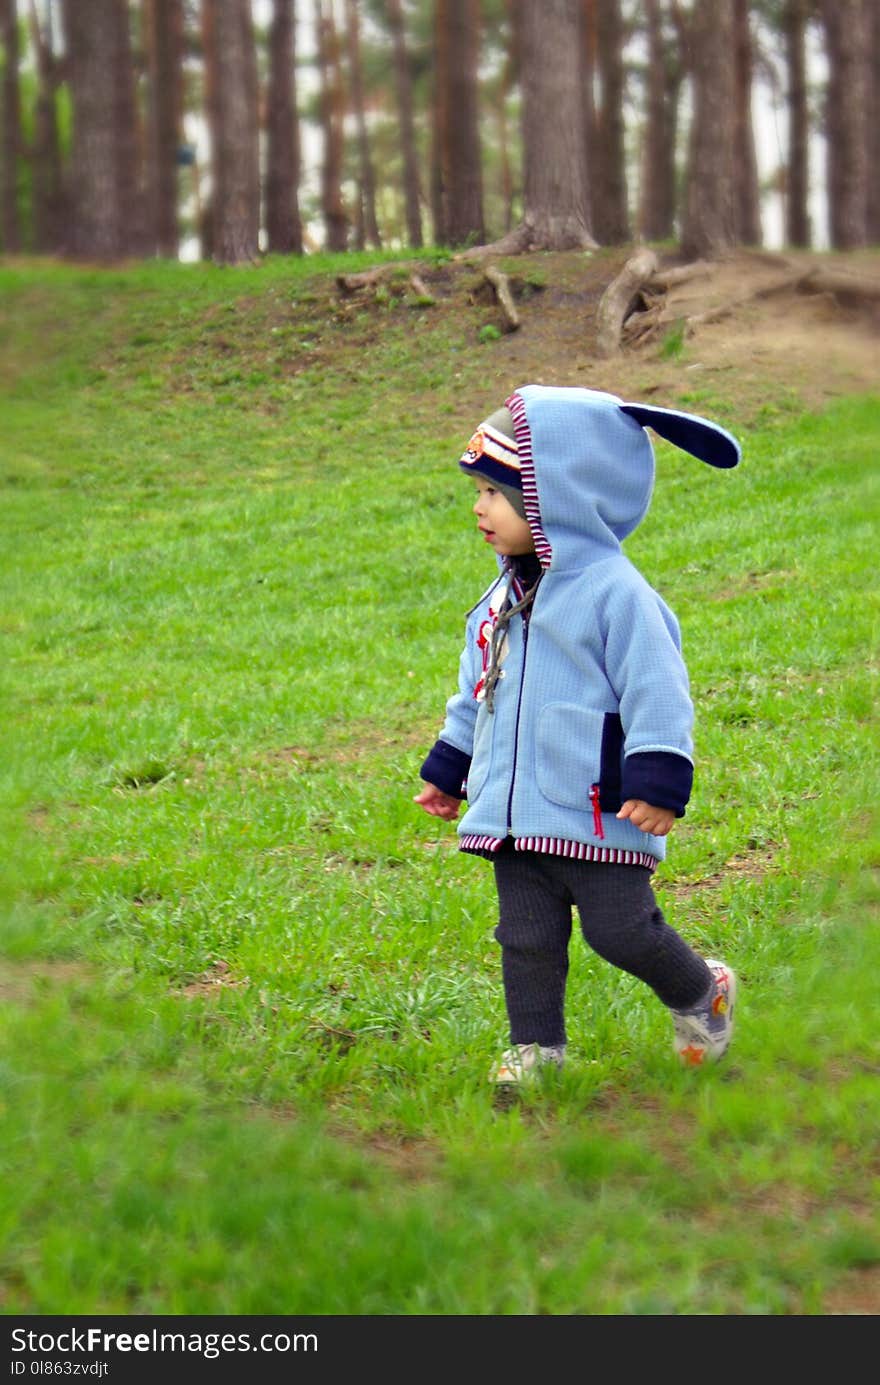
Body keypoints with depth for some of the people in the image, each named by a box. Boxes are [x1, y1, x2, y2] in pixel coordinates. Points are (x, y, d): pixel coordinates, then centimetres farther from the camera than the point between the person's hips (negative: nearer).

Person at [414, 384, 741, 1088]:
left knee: (620, 929, -3)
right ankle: (535, 1044, 20)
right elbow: (476, 692, 24)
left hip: (597, 813, -7)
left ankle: (701, 993, 22)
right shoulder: (502, 599, 12)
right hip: (515, 813, 7)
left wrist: (658, 782, -21)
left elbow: (656, 689, -15)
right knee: (526, 936, 8)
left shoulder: (614, 591, -14)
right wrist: (448, 768, 28)